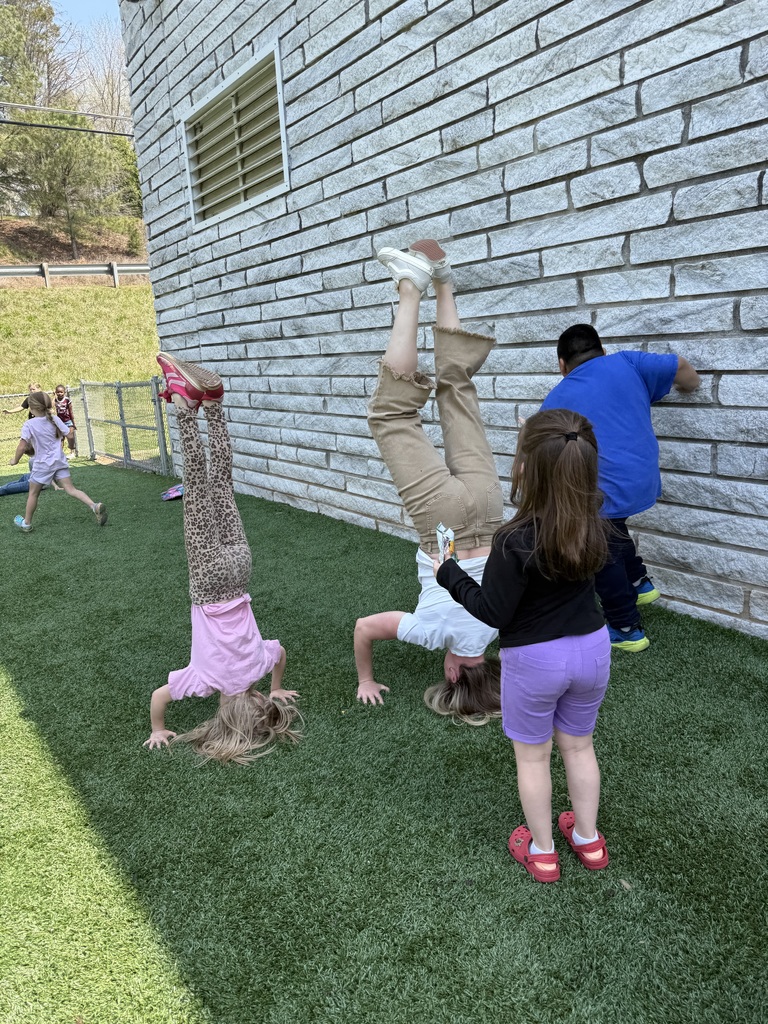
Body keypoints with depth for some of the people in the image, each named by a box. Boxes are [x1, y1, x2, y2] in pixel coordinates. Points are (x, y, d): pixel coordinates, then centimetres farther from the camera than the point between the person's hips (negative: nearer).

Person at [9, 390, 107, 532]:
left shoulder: (29, 425, -14)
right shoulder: (55, 419, -2)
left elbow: (22, 447, -15)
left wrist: (15, 460, 1)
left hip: (42, 464, -4)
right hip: (59, 461, 4)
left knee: (33, 493, 14)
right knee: (71, 489, 0)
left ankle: (26, 523, 27)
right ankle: (94, 506, -22)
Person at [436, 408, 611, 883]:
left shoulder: (516, 541, -27)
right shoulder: (593, 523, -11)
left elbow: (494, 613, -19)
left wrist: (449, 575, -7)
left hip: (534, 659, -5)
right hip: (592, 648, 5)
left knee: (533, 756, 17)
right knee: (579, 745, 24)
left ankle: (542, 851, 34)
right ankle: (588, 839, 41)